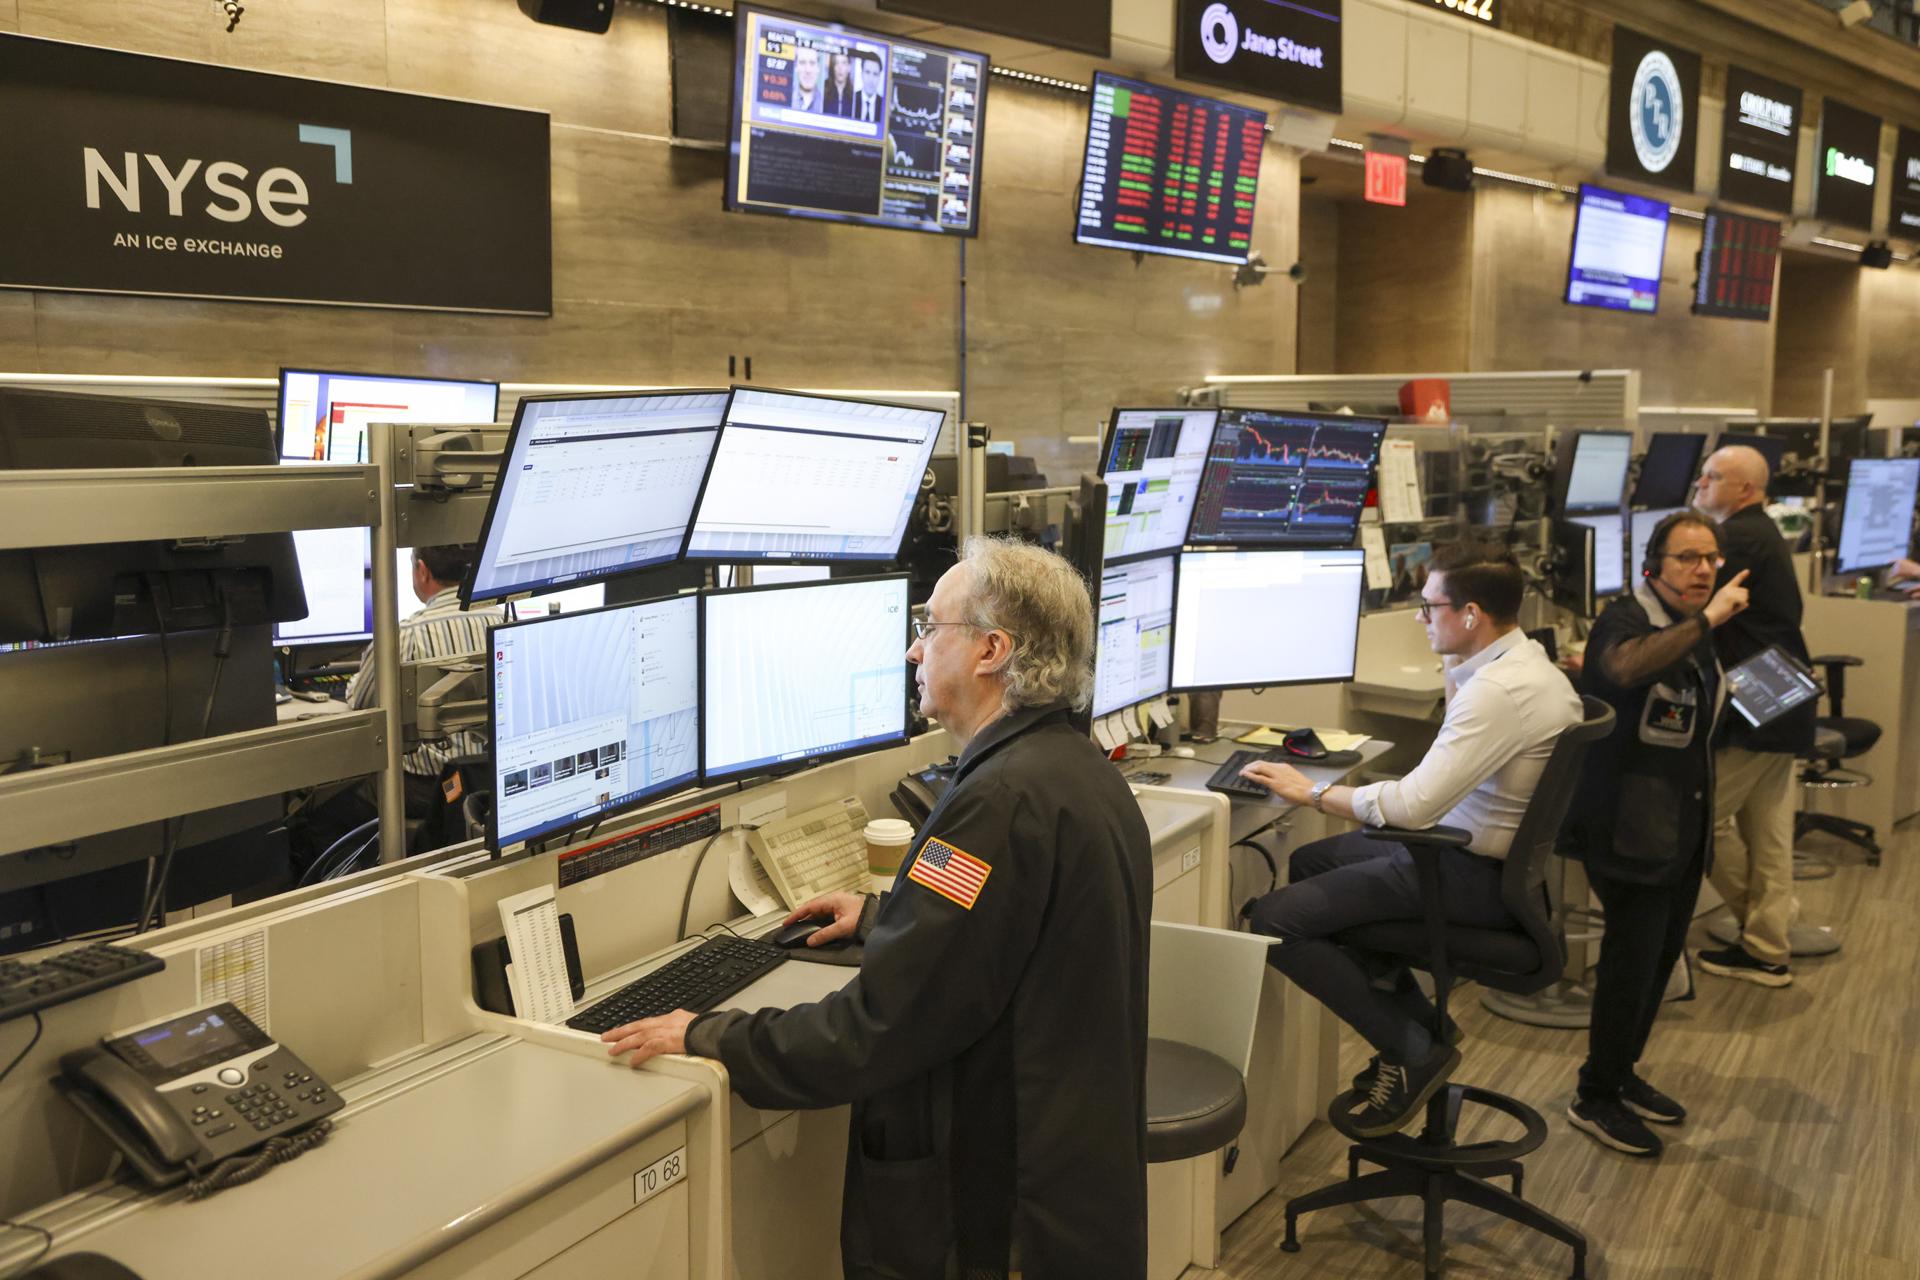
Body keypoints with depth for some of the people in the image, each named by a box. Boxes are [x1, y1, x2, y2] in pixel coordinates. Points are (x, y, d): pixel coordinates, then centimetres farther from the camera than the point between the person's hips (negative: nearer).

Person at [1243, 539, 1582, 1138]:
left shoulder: (1500, 690, -26)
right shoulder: (1526, 661, 9)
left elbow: (1414, 804, -31)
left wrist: (1312, 791, -19)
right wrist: (1456, 667, 16)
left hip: (1478, 877, -11)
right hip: (1489, 855, 11)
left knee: (1274, 920, -16)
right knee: (1309, 861, 24)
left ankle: (1414, 1049, -3)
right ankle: (1416, 1022, 23)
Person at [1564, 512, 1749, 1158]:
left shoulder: (1696, 630, 11)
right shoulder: (1624, 620, -16)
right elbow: (1626, 670, -41)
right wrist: (1706, 621, -38)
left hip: (1683, 830, 9)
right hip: (1630, 830, -9)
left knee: (1661, 957, 16)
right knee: (1632, 962, -4)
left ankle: (1621, 1074, 33)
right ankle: (1595, 1099, 11)